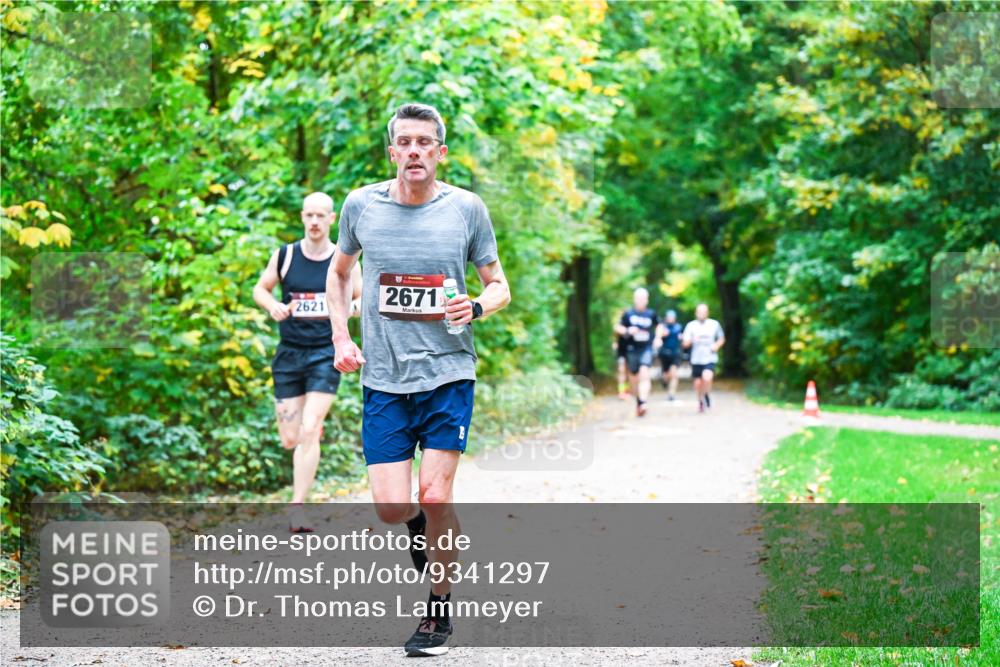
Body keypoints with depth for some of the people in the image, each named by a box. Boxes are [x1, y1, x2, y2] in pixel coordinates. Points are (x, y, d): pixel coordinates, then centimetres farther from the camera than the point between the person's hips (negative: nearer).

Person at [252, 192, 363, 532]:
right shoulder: (284, 256, 2)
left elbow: (361, 298, 10)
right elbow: (260, 288, 13)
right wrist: (272, 306, -9)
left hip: (326, 354, -2)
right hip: (289, 353, 2)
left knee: (309, 431, -15)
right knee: (290, 439, 4)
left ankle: (297, 506, -11)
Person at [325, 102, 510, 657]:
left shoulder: (466, 208, -1)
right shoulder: (362, 205, 2)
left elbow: (498, 284, 9)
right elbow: (338, 273, 19)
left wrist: (478, 307, -14)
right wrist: (341, 339, 8)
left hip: (448, 373, -1)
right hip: (383, 379, 2)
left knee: (435, 497, -9)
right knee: (391, 507, -4)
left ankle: (440, 611, 11)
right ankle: (422, 528, 33)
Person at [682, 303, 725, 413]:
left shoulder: (714, 324, 2)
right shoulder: (691, 325, 1)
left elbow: (722, 339, 15)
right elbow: (685, 344, 0)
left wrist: (717, 345, -5)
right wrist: (691, 340, -22)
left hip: (710, 358, -2)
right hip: (696, 359, 2)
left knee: (707, 377, -25)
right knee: (698, 382, 6)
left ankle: (707, 395, 4)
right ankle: (701, 402, 32)